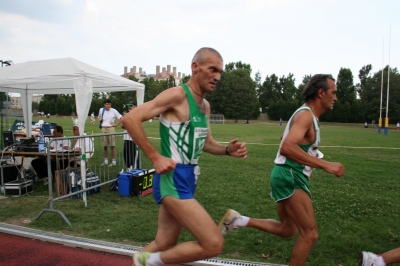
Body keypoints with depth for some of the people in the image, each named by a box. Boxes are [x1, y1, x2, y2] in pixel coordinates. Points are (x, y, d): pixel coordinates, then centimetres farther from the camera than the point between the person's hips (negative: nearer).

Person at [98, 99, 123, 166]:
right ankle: (106, 161, 20)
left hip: (111, 129, -4)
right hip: (103, 129, 4)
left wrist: (116, 124, -8)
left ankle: (114, 161, 3)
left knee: (112, 146, -3)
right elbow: (99, 118, 25)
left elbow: (121, 118, -3)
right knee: (105, 146, 10)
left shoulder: (113, 111, -4)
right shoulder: (101, 110, 8)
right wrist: (100, 119, 3)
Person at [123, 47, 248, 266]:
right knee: (214, 244, -11)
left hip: (188, 181, 9)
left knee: (163, 245, 18)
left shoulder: (205, 106, 14)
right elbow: (130, 119, -18)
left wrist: (228, 150, 5)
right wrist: (155, 158, -19)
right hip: (173, 181, -9)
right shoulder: (177, 95, -13)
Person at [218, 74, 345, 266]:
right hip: (289, 177, -10)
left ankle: (239, 220, 16)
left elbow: (287, 140, 32)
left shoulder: (307, 115, 16)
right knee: (310, 234, -2)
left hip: (290, 177, 10)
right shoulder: (306, 114, -16)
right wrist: (325, 165, -32)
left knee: (287, 230, 19)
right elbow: (287, 147, -32)